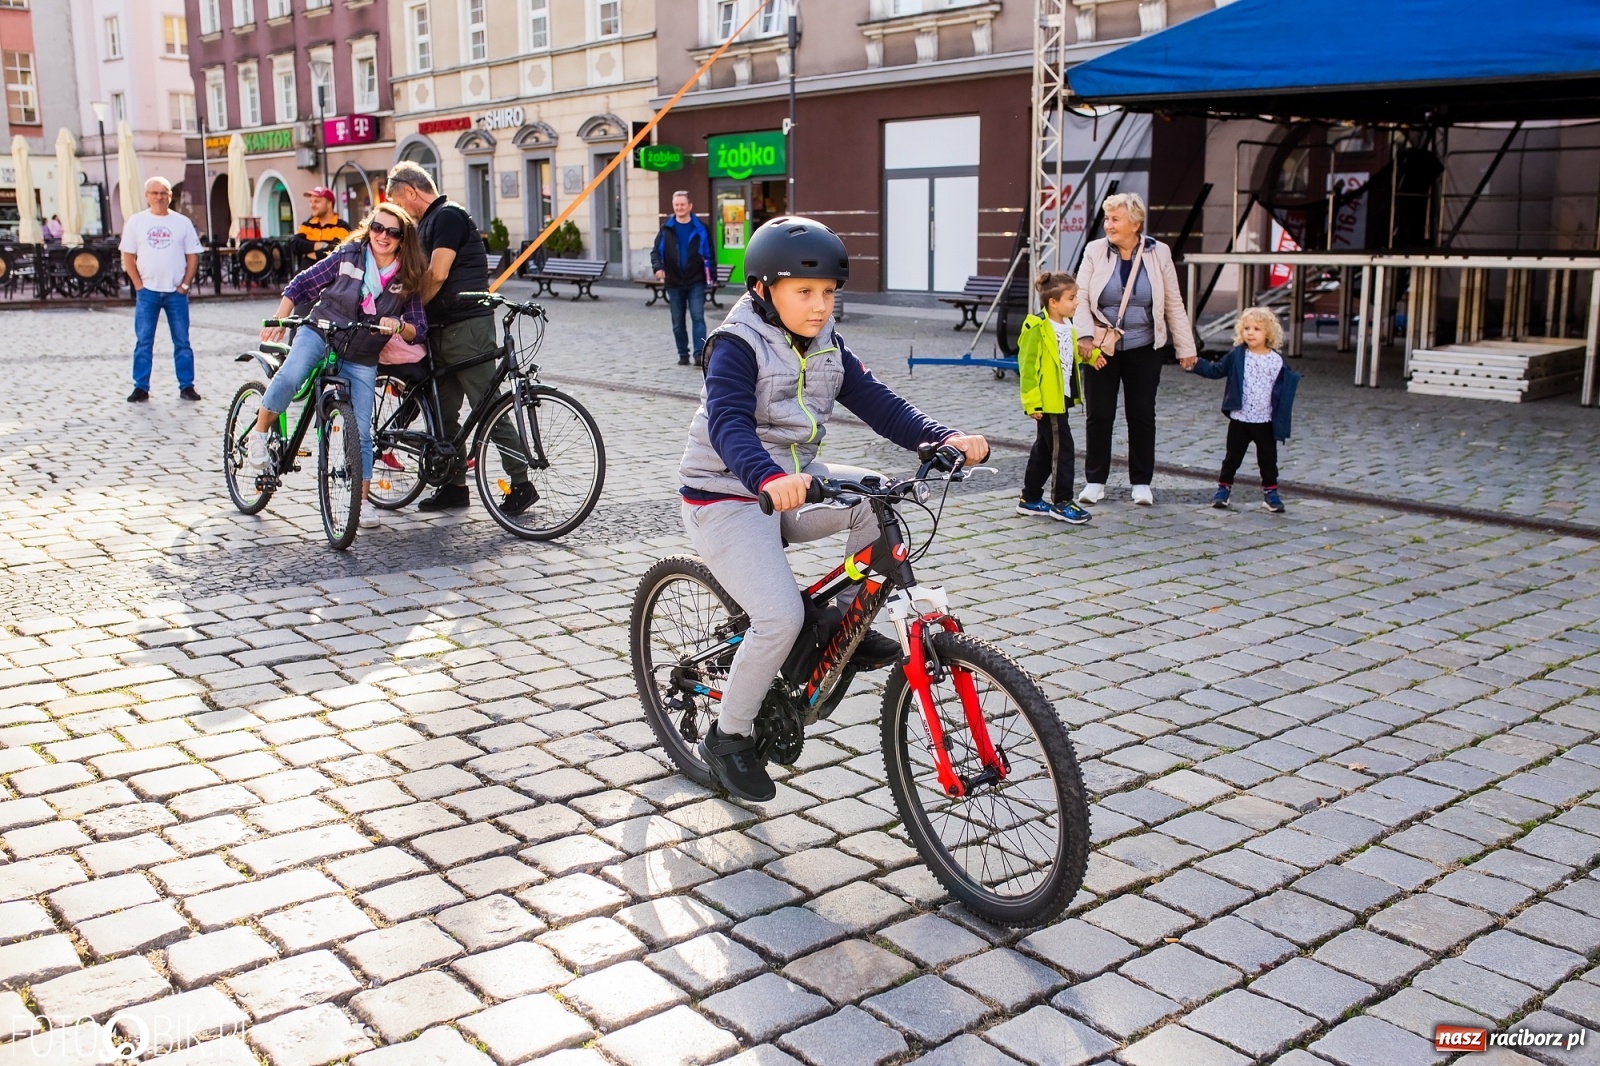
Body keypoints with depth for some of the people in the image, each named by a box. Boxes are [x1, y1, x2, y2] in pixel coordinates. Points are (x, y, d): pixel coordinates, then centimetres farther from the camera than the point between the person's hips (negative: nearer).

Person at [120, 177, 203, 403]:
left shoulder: (182, 222, 4)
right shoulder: (136, 222, 4)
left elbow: (192, 256, 4)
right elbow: (128, 256, 5)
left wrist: (185, 285, -4)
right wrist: (138, 285, -4)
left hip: (176, 292, 0)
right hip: (147, 292, 0)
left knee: (182, 341, 3)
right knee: (143, 342, 1)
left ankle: (187, 386, 10)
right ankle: (141, 387, 5)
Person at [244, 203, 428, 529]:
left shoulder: (408, 280, -2)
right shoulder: (348, 254, -4)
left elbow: (418, 329, -4)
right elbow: (302, 284, 3)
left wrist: (399, 325, -26)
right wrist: (278, 320, -5)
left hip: (361, 359, 1)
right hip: (320, 333, -1)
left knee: (361, 432, -2)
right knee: (290, 376, -32)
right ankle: (258, 437, -11)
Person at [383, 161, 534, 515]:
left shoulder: (449, 215, -10)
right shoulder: (428, 222, 20)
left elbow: (437, 275, -17)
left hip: (467, 327, -10)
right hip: (440, 329, 10)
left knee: (488, 408, -8)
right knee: (442, 412, 10)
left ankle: (521, 484, -3)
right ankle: (454, 485, 17)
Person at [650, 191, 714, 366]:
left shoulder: (701, 229, 0)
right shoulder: (666, 229, 4)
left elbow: (709, 254, 4)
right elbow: (656, 251, 3)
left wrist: (710, 276, -1)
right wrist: (657, 267, -17)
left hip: (696, 281, -2)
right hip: (674, 282, 2)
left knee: (698, 317, -12)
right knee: (678, 322, 8)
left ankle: (700, 353, -15)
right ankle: (683, 354, 17)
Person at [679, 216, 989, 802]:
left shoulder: (826, 345, 5)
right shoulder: (737, 345, -17)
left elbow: (875, 401, -3)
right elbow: (728, 424, -33)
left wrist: (943, 438, -20)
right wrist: (769, 478, -53)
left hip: (794, 482, 7)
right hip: (728, 496, -7)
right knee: (782, 618, -21)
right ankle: (730, 736, 0)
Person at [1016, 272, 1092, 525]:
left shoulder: (1067, 326, 10)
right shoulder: (1037, 328, -17)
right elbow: (1027, 365, -17)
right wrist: (1031, 402, -19)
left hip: (1062, 398, 9)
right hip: (1047, 400, -9)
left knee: (1045, 448, 15)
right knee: (1062, 448, -7)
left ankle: (1030, 500, 24)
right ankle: (1062, 502, 2)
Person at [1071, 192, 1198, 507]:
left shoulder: (1158, 254, -1)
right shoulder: (1095, 251, -3)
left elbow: (1174, 304, 4)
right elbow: (1081, 298, -5)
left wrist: (1185, 348, 4)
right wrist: (1085, 336, -21)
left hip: (1143, 350, 0)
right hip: (1101, 348, 0)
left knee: (1142, 415, 7)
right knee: (1098, 415, 3)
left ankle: (1141, 483, 17)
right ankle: (1094, 481, 15)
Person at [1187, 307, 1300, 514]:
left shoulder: (1276, 361, -3)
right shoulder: (1236, 356, -3)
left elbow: (1283, 386, 6)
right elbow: (1215, 370, 3)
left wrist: (1292, 381, -13)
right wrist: (1195, 365, -7)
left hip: (1265, 422, 0)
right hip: (1239, 419, 0)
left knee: (1268, 459, 9)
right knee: (1232, 457, 8)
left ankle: (1270, 492, 20)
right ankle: (1223, 488, 20)